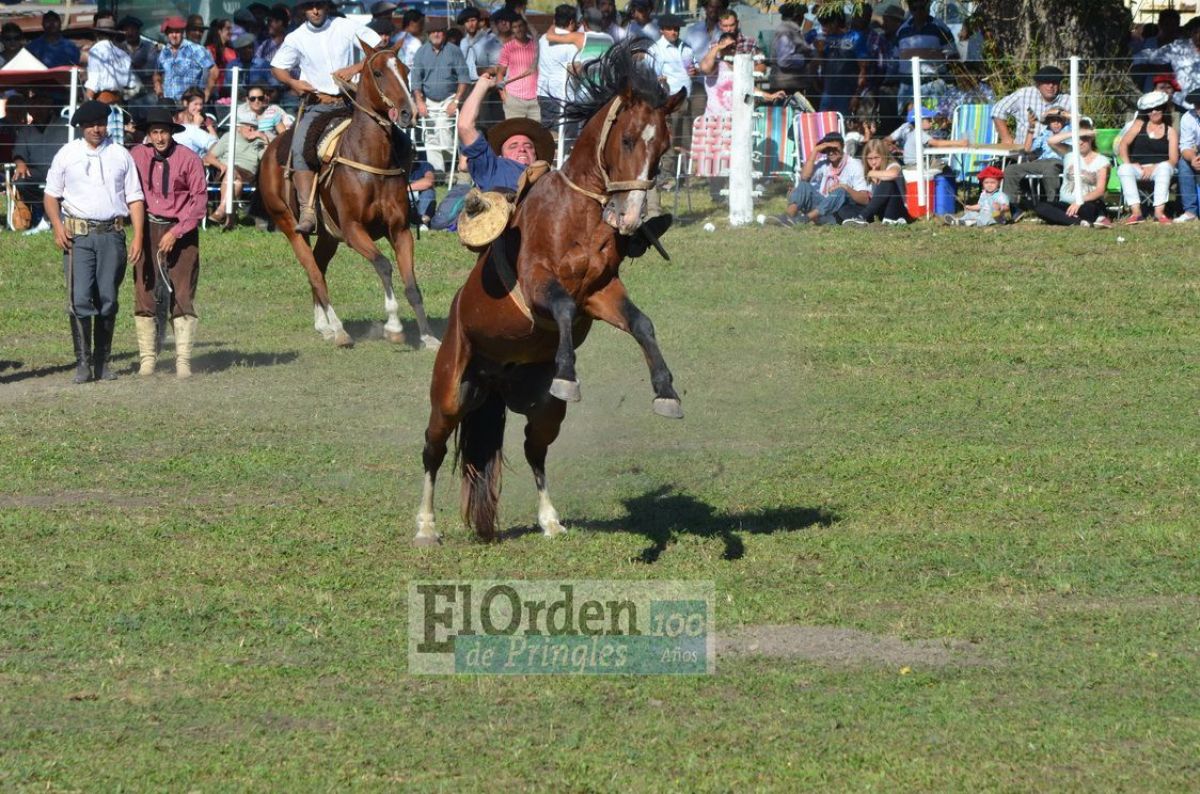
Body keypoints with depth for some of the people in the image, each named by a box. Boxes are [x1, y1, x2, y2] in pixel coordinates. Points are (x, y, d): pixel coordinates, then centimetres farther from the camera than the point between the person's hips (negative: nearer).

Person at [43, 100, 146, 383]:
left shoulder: (120, 155, 10)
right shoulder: (66, 155, 8)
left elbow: (135, 198, 9)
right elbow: (51, 195, 11)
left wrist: (138, 237, -1)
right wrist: (57, 227, -5)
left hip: (112, 234, 1)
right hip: (77, 234, -1)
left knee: (108, 300, 3)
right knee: (80, 299, -11)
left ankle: (102, 362, 11)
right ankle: (82, 362, -9)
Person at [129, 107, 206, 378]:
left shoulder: (188, 159, -5)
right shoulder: (137, 156, 0)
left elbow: (199, 200, -4)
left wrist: (176, 233, -11)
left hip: (181, 231, -2)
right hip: (148, 229, 2)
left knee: (182, 297, -3)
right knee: (144, 294, 0)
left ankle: (183, 360, -1)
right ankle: (147, 358, 7)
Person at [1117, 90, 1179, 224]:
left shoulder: (1170, 131, 10)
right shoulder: (1139, 125, 15)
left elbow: (1173, 160, -1)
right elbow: (1123, 145, 6)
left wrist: (1153, 168, -16)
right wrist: (1128, 164, -12)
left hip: (1158, 168, -1)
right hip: (1137, 168, 1)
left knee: (1165, 167, -36)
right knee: (1123, 169, -32)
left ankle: (1159, 212, -41)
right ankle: (1136, 212, -40)